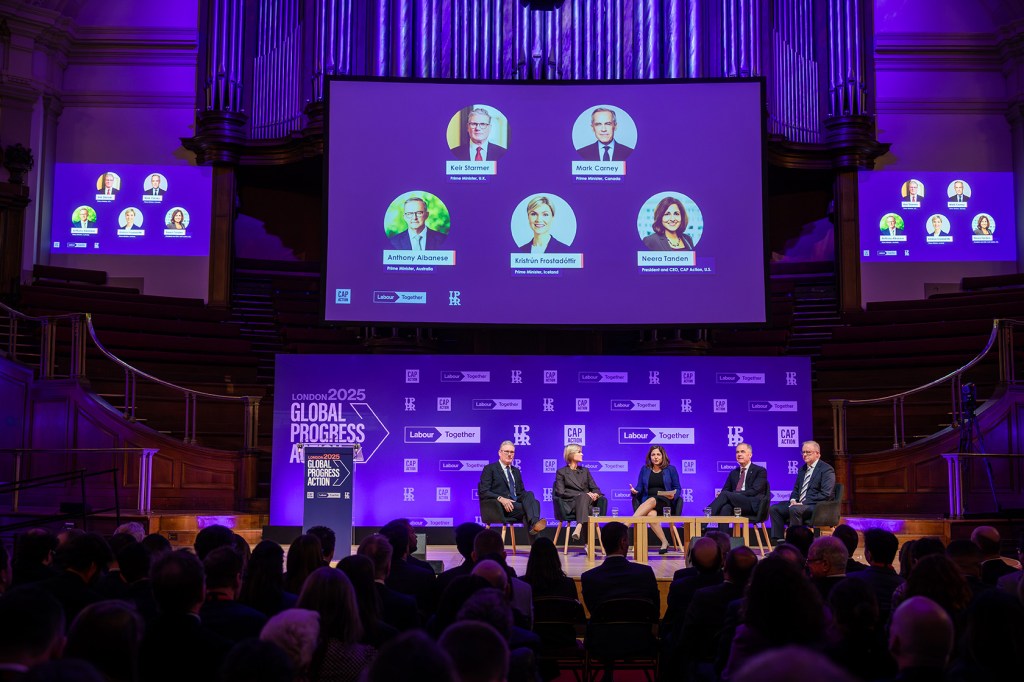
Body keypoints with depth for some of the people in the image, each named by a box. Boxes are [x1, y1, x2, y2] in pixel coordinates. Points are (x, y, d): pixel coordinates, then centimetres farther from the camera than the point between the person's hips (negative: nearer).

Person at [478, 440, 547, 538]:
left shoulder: (516, 471, 28)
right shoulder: (490, 469, 7)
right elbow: (483, 492, -4)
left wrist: (528, 498, -2)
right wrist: (500, 499, -21)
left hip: (517, 503, 5)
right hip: (500, 506, -5)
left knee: (529, 494, -29)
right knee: (528, 509, -32)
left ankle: (534, 523, -51)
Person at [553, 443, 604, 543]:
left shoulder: (585, 471, 27)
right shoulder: (561, 472, 11)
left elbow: (595, 488, 20)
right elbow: (561, 493, -2)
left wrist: (595, 494, -9)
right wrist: (584, 494, -13)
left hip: (588, 501, 4)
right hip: (571, 503, -4)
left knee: (603, 499, -32)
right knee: (583, 496, -39)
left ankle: (579, 527, -52)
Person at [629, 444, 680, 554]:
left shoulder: (671, 469, 11)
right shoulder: (645, 470, 17)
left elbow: (677, 488, 11)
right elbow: (640, 488, 15)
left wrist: (673, 495, -11)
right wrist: (635, 491, -9)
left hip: (665, 501, -2)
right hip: (647, 502, 2)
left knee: (651, 501, -39)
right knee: (651, 514, -37)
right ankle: (664, 543, -32)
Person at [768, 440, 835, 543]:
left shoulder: (827, 470, -6)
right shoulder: (802, 469, 19)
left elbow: (826, 494, -16)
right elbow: (796, 489, 25)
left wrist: (803, 503, -19)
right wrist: (793, 500, 0)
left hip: (817, 507, -8)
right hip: (799, 504, 8)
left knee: (795, 509, -35)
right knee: (774, 509, -7)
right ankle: (779, 541, -10)